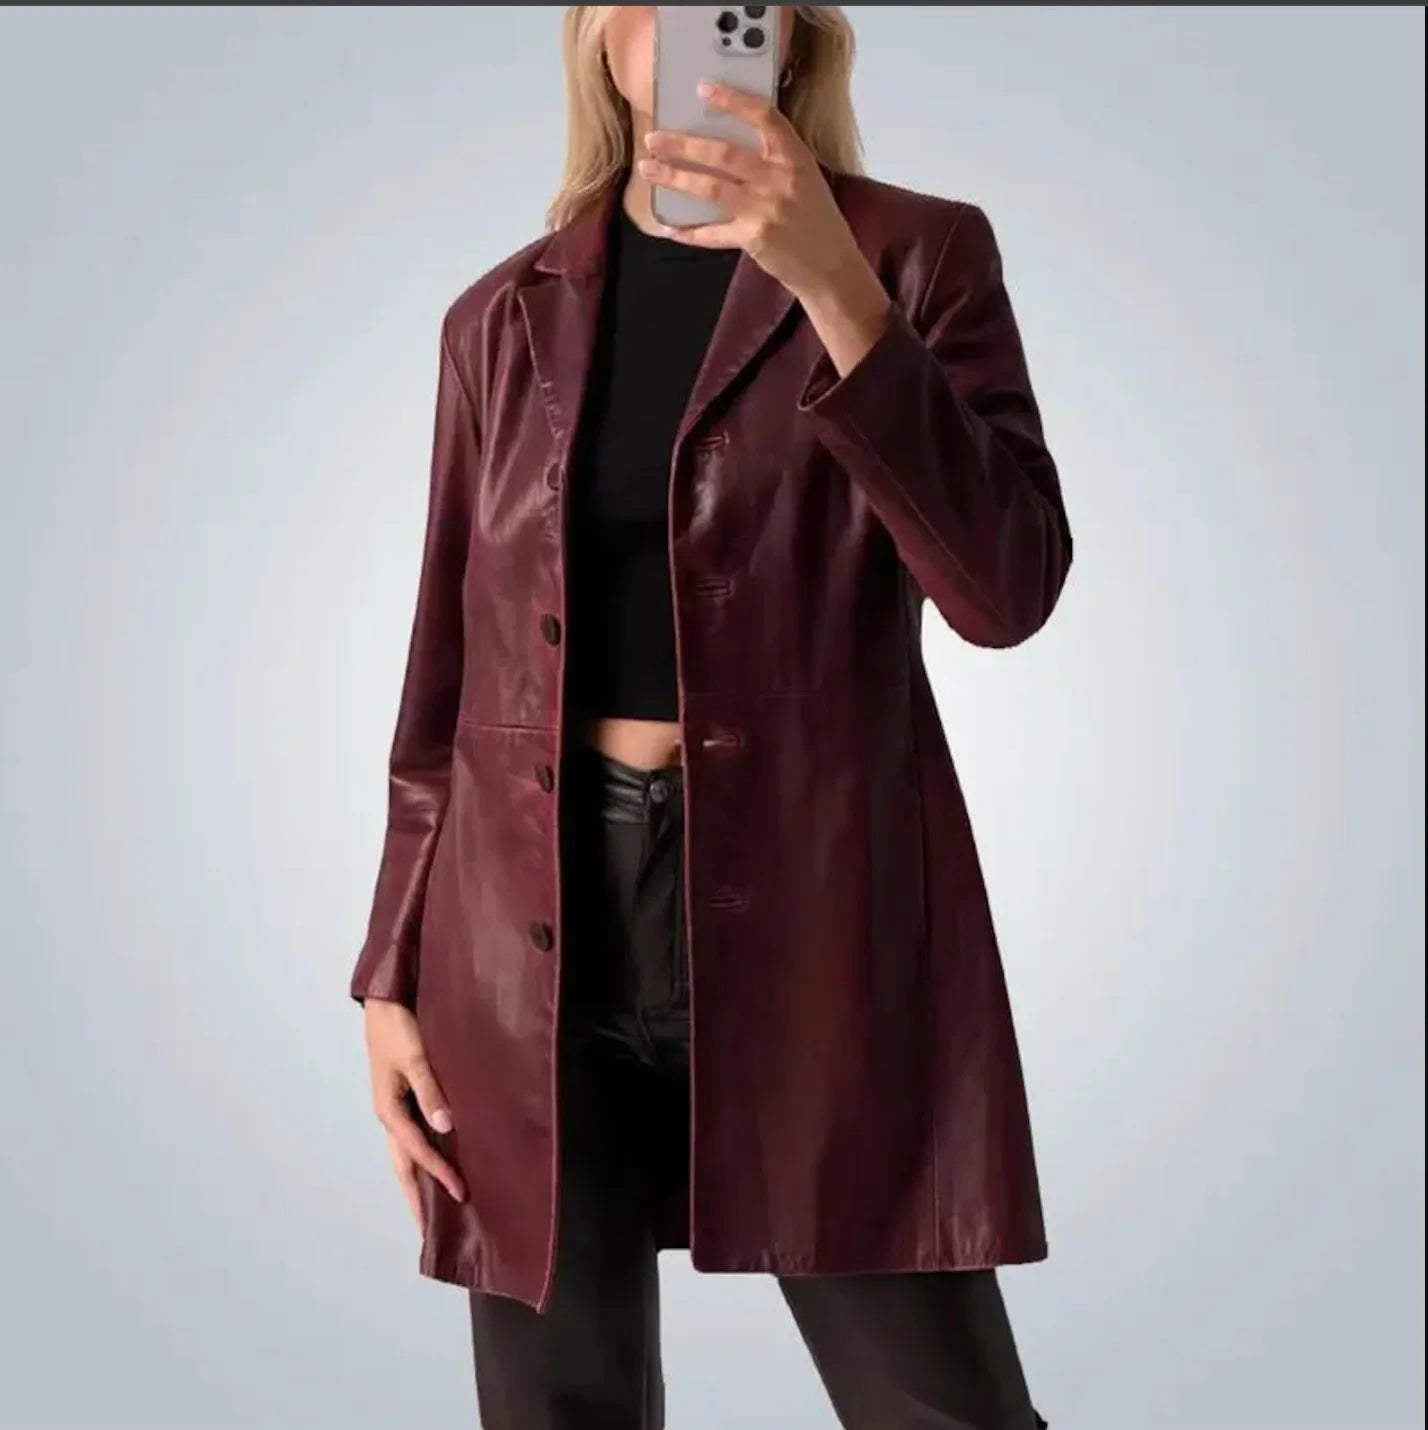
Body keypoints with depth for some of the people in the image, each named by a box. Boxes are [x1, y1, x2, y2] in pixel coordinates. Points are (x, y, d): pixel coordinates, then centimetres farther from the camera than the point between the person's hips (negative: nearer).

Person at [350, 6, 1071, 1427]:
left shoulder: (918, 251, 2)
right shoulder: (504, 317, 10)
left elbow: (1006, 587, -13)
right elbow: (450, 672, 12)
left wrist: (831, 277, -21)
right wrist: (392, 977, 8)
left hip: (817, 909, -2)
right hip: (534, 928, 3)